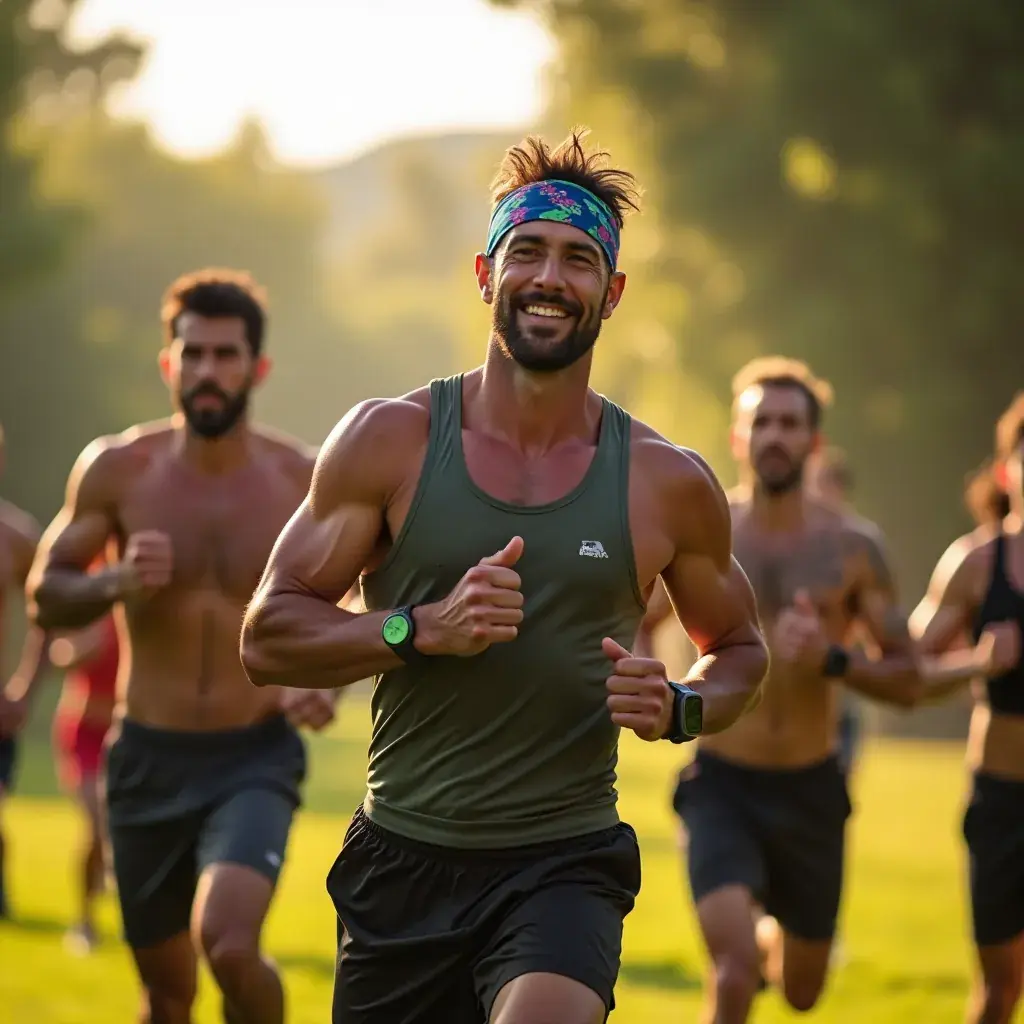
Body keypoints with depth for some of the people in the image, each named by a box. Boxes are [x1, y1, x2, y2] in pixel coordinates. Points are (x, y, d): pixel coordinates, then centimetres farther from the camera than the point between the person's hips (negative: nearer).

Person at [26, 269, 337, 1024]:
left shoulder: (304, 480, -7)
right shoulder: (117, 469, -5)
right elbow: (45, 596, 1)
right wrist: (117, 581, -20)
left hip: (257, 760, -2)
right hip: (149, 759, 2)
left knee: (228, 943, -27)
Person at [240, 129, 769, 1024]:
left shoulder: (668, 484, 1)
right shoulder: (390, 442, -1)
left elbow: (738, 649, 17)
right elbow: (267, 638, -1)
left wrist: (680, 709, -5)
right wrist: (425, 629, -16)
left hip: (566, 863, -1)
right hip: (404, 858, 2)